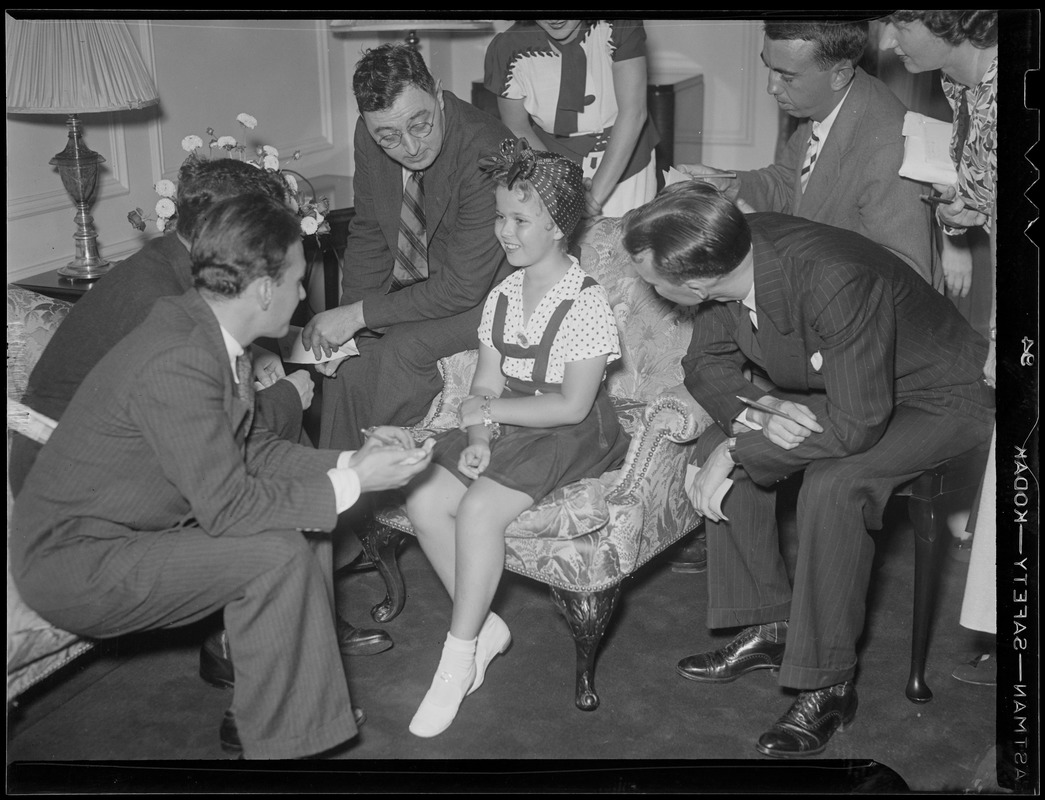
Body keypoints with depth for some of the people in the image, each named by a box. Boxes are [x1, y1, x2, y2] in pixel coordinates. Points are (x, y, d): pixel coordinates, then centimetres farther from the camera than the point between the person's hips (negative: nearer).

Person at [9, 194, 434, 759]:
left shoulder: (211, 333, 0)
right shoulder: (176, 363, -30)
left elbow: (250, 451, 8)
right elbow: (226, 506, -28)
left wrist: (348, 461, -3)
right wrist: (352, 484, -21)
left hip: (136, 526, 10)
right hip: (73, 564, -10)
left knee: (305, 526, 6)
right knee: (278, 555, -22)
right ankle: (276, 740, -5)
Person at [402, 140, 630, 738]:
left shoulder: (587, 303, -13)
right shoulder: (501, 297, 10)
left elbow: (572, 404, -17)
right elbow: (486, 383, 8)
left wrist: (492, 410, -14)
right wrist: (478, 437, -11)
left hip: (570, 438, -7)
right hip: (508, 427, 7)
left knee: (478, 507, -28)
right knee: (424, 498, -14)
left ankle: (460, 657, -14)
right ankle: (485, 626, 0)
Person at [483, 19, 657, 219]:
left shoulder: (619, 27, -22)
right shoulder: (509, 48, -17)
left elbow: (633, 112, -23)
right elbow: (517, 130, -7)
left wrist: (597, 193, -27)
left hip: (622, 161, 0)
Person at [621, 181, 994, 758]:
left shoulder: (837, 283, -40)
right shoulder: (730, 251, -18)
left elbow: (856, 426, -36)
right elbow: (707, 363, -3)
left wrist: (738, 450, -29)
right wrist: (752, 412, -25)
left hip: (936, 398, -7)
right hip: (831, 387, 8)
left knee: (831, 485, -32)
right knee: (718, 444, -8)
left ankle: (828, 687, -15)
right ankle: (767, 628, 6)